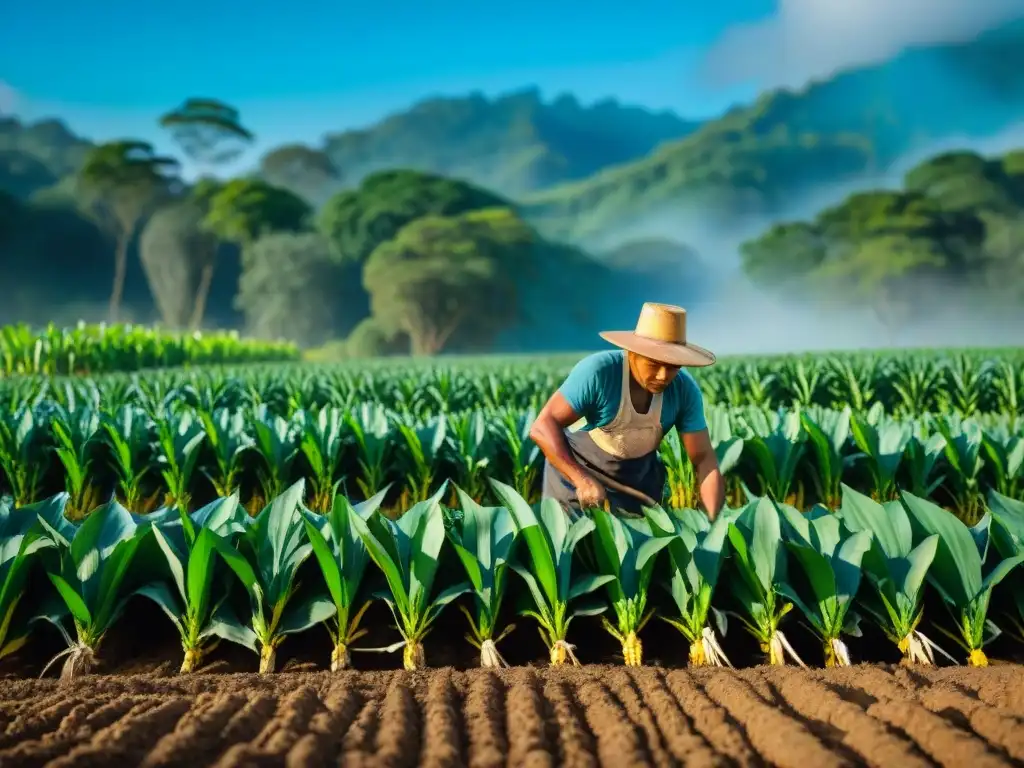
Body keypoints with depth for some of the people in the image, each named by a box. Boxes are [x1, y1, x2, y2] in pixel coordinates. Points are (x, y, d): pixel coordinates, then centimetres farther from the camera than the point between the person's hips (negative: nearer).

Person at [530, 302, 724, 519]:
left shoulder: (685, 390, -18)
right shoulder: (598, 372, -31)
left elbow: (704, 458, -15)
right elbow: (543, 426, -32)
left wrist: (714, 520, -29)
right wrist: (582, 479, -43)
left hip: (638, 476, 4)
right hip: (576, 468, -3)